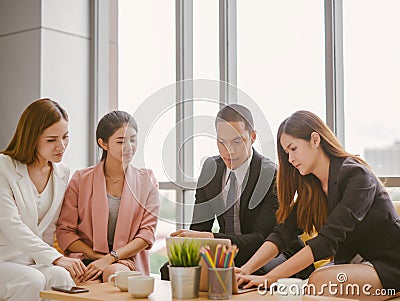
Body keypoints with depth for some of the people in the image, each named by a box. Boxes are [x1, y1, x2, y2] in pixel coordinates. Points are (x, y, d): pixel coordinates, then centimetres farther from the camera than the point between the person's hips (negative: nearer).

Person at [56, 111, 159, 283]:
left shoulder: (147, 182, 9)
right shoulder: (81, 180, 7)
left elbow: (147, 233, 0)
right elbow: (64, 231, 4)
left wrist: (110, 258, -14)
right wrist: (96, 255, -12)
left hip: (127, 261, 0)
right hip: (87, 258, 0)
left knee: (114, 272, -35)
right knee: (90, 282, -34)